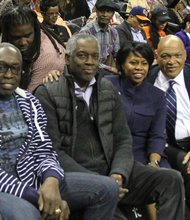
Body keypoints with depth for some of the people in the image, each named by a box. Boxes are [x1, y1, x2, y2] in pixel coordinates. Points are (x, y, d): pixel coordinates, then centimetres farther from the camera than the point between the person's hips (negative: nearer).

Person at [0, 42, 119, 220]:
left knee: (107, 188, -4)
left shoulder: (29, 102, 11)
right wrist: (37, 197, -20)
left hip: (31, 180, 6)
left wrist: (51, 179, -15)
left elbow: (44, 152, 8)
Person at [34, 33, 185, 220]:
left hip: (110, 170, 6)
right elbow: (52, 151, -9)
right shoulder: (47, 94, -3)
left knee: (171, 180, -14)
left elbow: (123, 140, 11)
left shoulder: (108, 89, 14)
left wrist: (118, 174, -10)